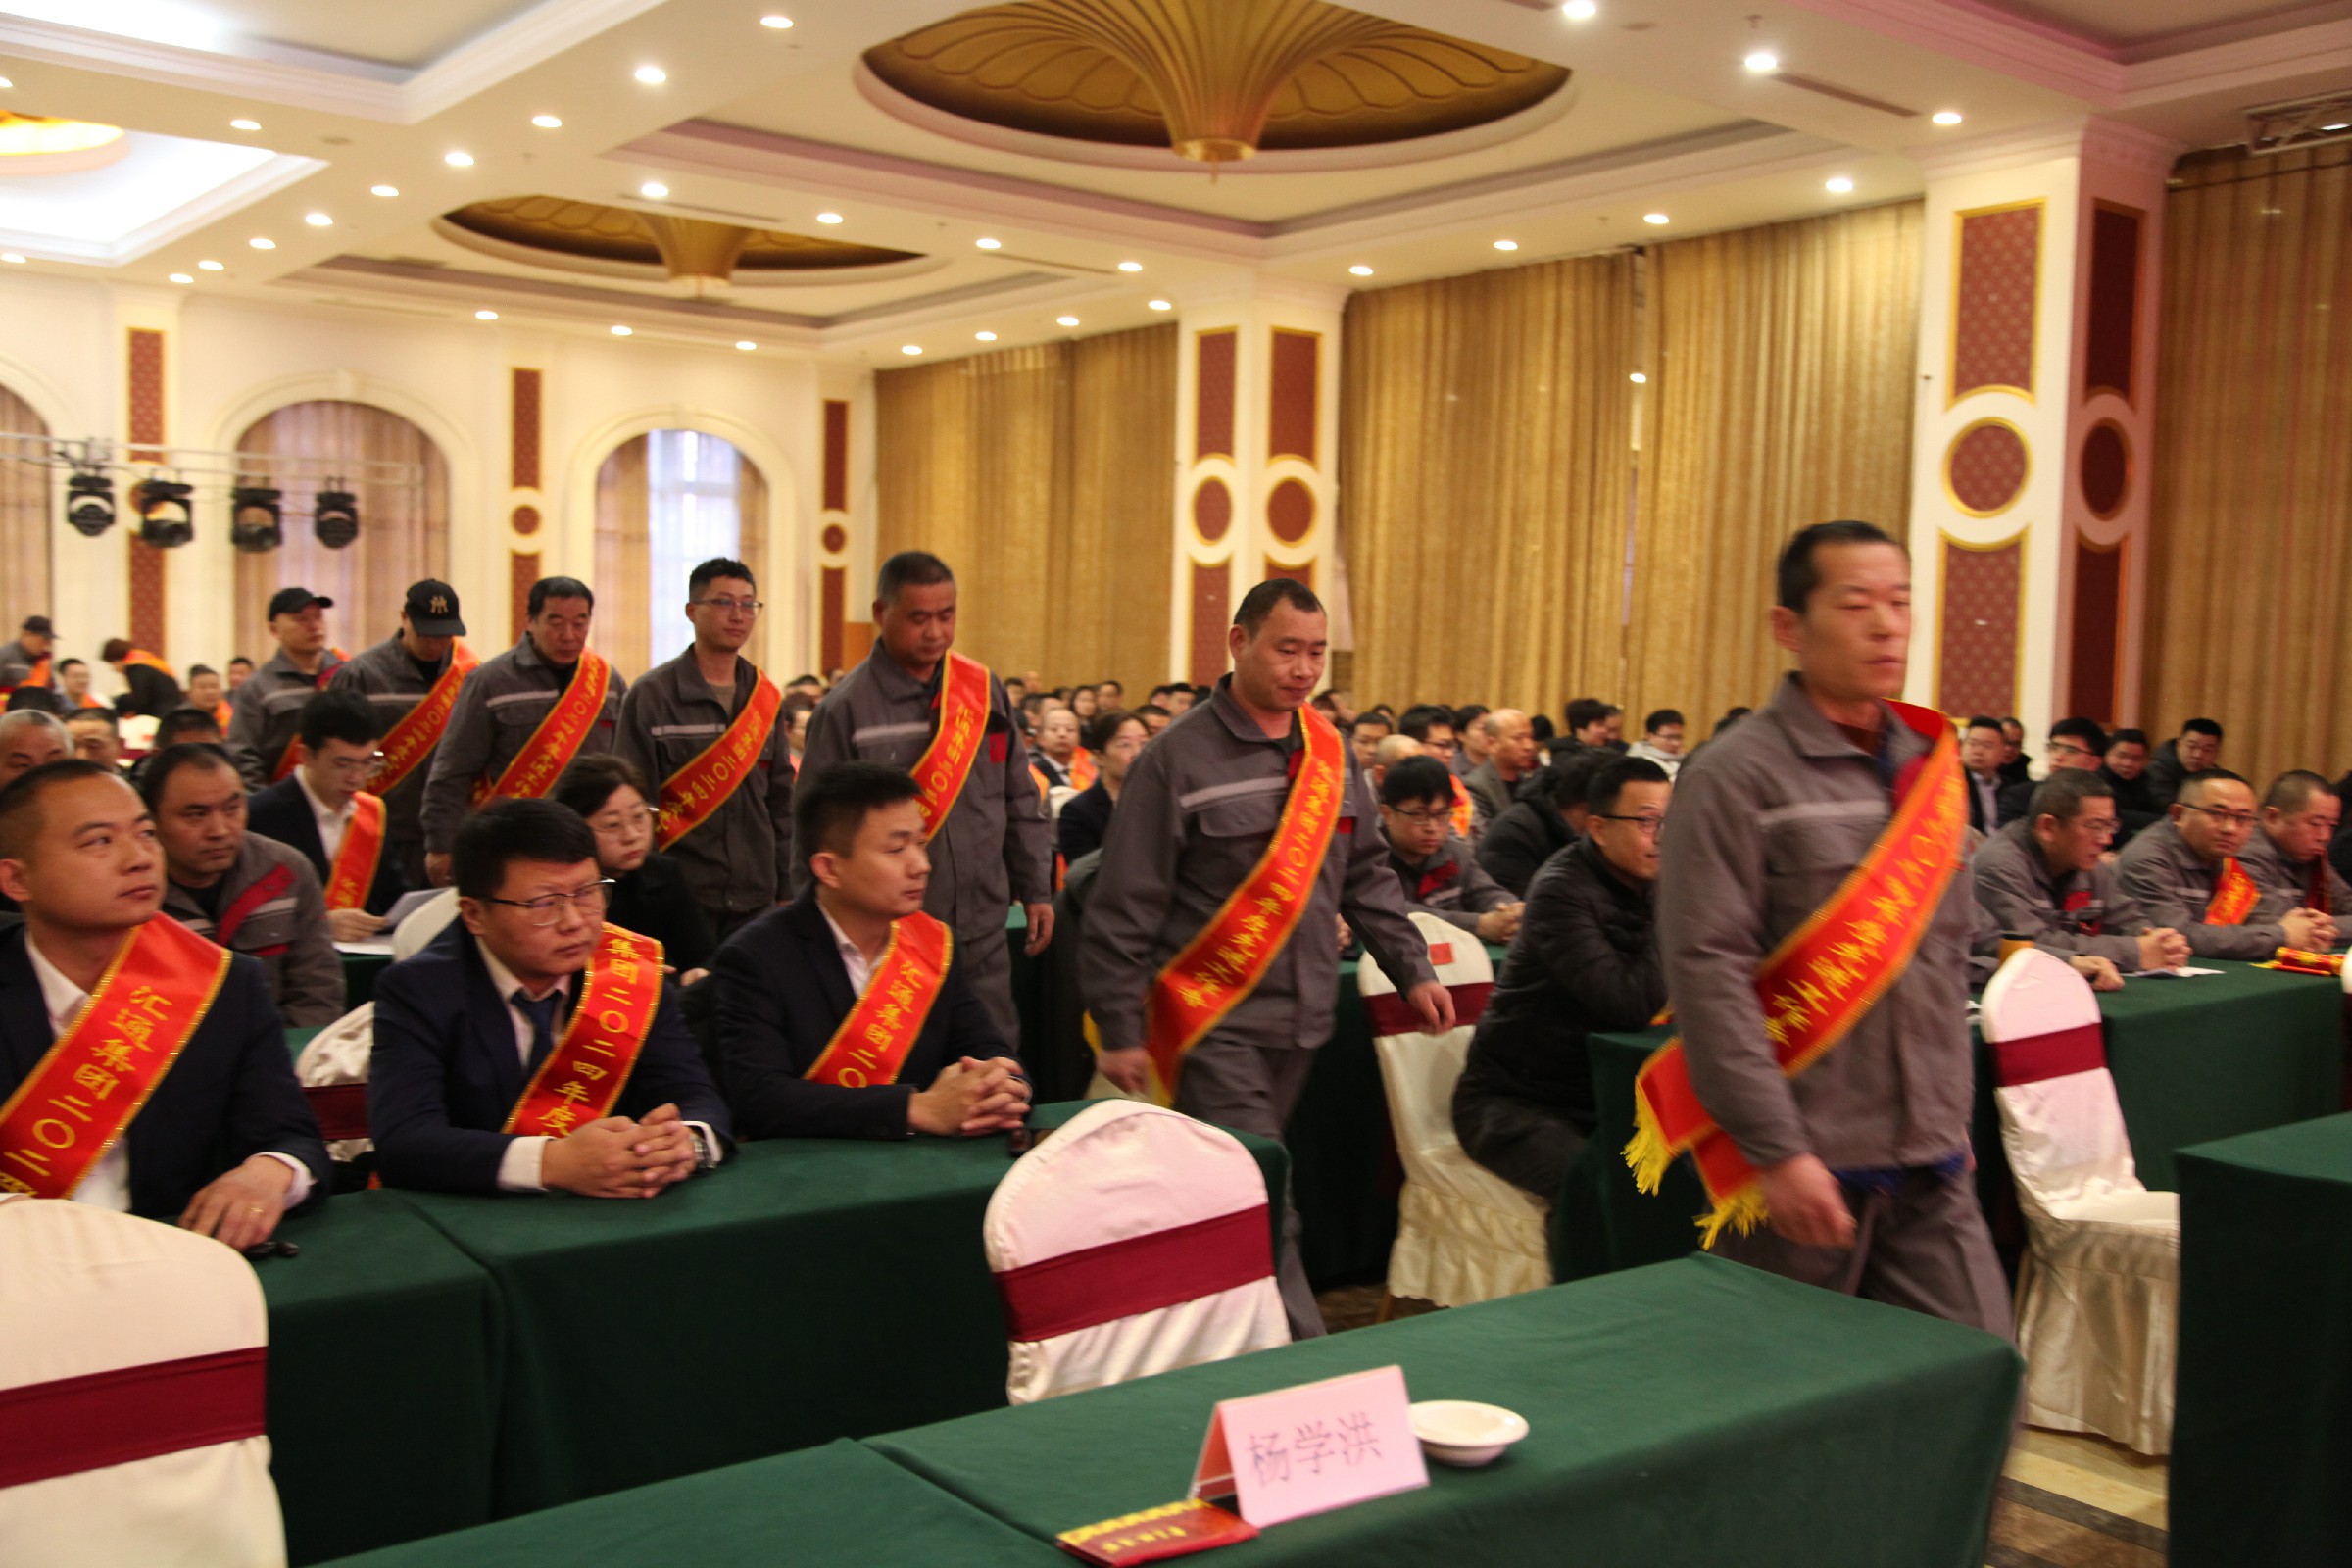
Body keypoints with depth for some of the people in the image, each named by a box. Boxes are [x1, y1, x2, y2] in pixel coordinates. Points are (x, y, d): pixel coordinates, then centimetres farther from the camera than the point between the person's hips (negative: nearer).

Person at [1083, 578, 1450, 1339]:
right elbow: (1124, 905, -8)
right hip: (1215, 1020, -6)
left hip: (1302, 1019, 6)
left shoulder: (1329, 754, 9)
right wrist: (1120, 1031, -10)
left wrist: (1412, 971, 9)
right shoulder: (1180, 758, -9)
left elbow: (1366, 875, 17)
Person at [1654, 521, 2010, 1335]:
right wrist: (1777, 1151, -20)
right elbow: (1706, 971, -17)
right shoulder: (1738, 776, -10)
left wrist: (1950, 1111, 18)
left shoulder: (1929, 765, 11)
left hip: (1931, 1168, 6)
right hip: (1803, 1163, -6)